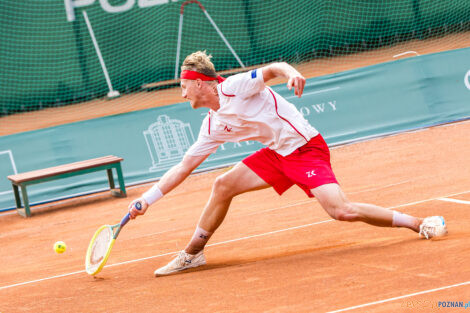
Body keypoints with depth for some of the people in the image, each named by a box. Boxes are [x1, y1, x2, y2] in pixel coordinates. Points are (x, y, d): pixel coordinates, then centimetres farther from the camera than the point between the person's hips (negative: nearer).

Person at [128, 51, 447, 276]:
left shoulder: (234, 87, -13)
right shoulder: (212, 126, 9)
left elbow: (272, 68, -19)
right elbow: (184, 167, 15)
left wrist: (290, 73, -43)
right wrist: (147, 199, 12)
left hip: (306, 148, -8)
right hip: (277, 153, 8)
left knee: (341, 210, -23)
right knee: (223, 185, 1)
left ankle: (417, 222, -11)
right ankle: (192, 254, 15)